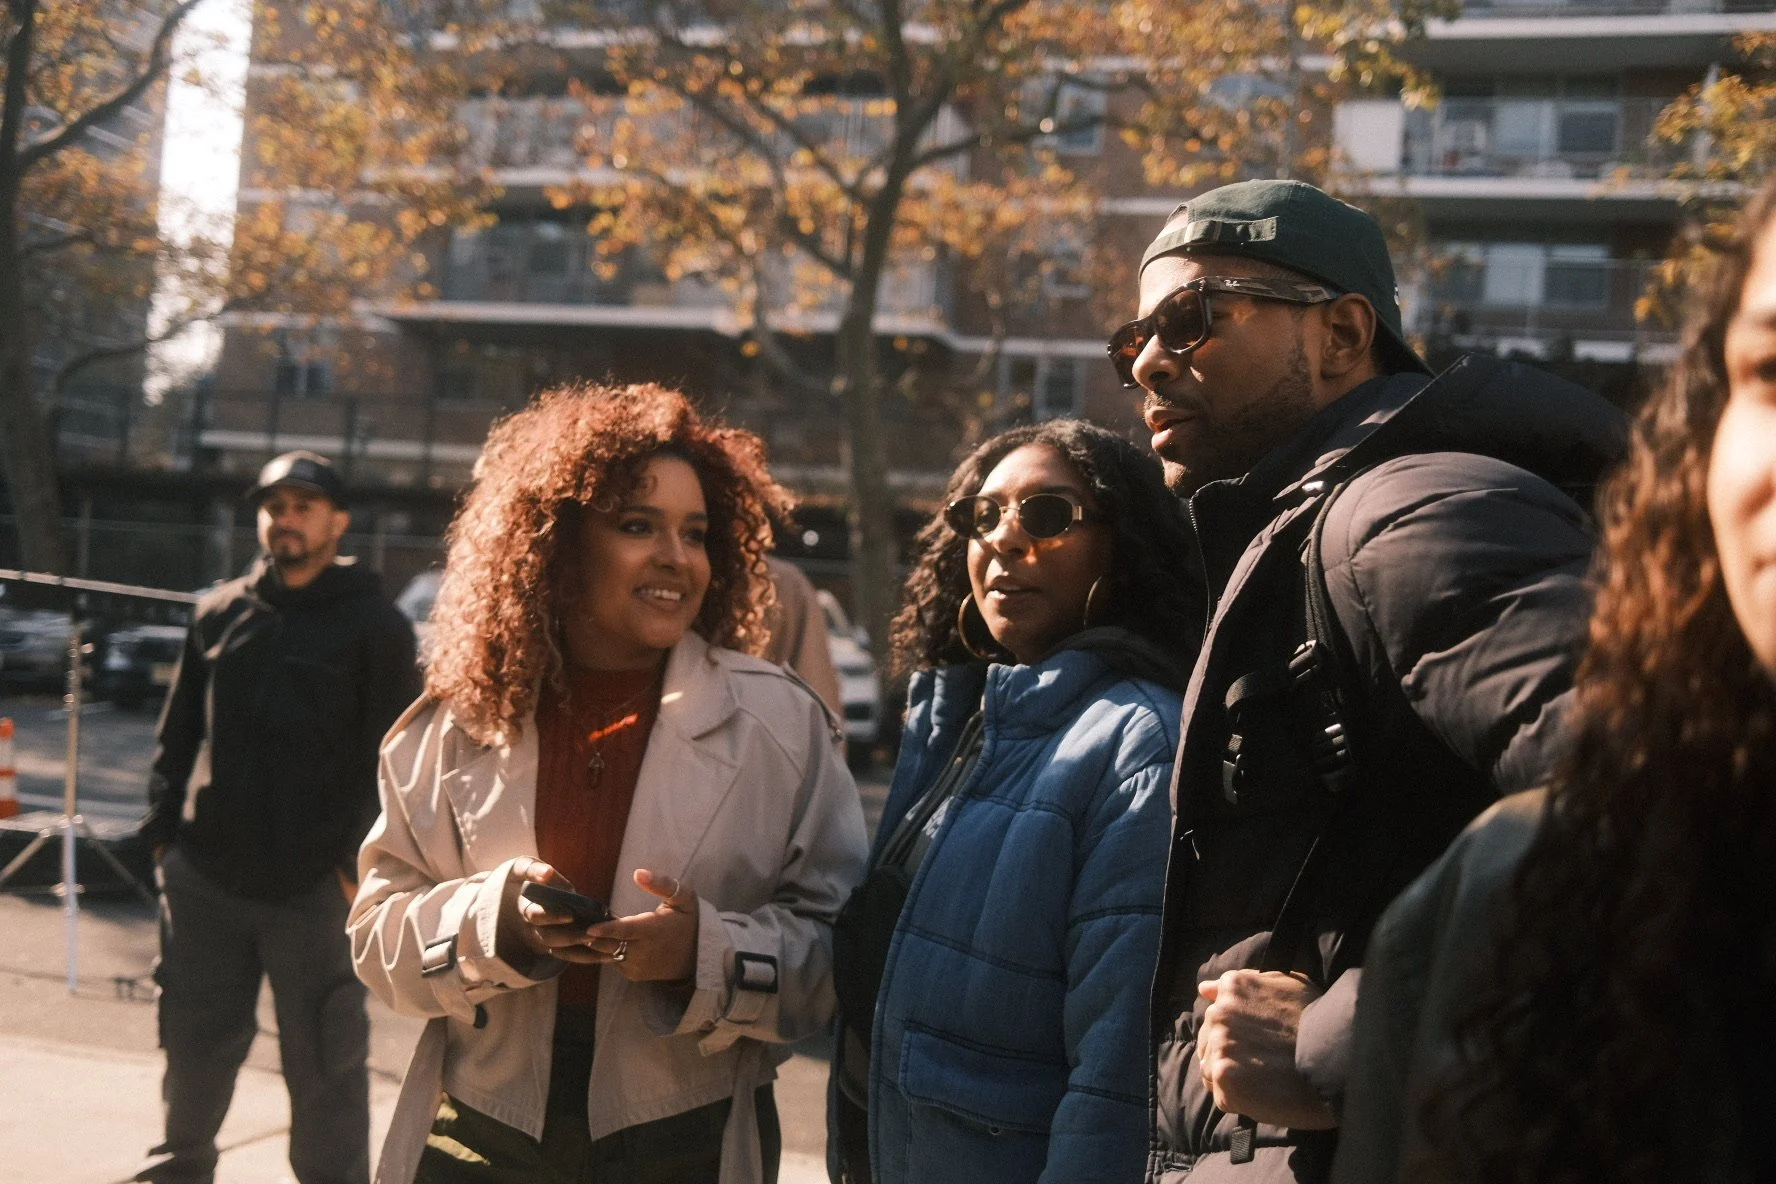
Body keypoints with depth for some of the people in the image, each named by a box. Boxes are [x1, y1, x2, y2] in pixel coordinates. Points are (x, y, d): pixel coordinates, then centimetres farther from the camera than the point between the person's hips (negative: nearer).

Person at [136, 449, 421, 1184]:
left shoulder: (375, 626, -3)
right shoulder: (220, 614, 11)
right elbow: (179, 733, 15)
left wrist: (360, 861, -12)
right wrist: (163, 828, 7)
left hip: (315, 891, -4)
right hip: (205, 877, 5)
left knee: (324, 1064, 4)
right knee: (194, 1043, 17)